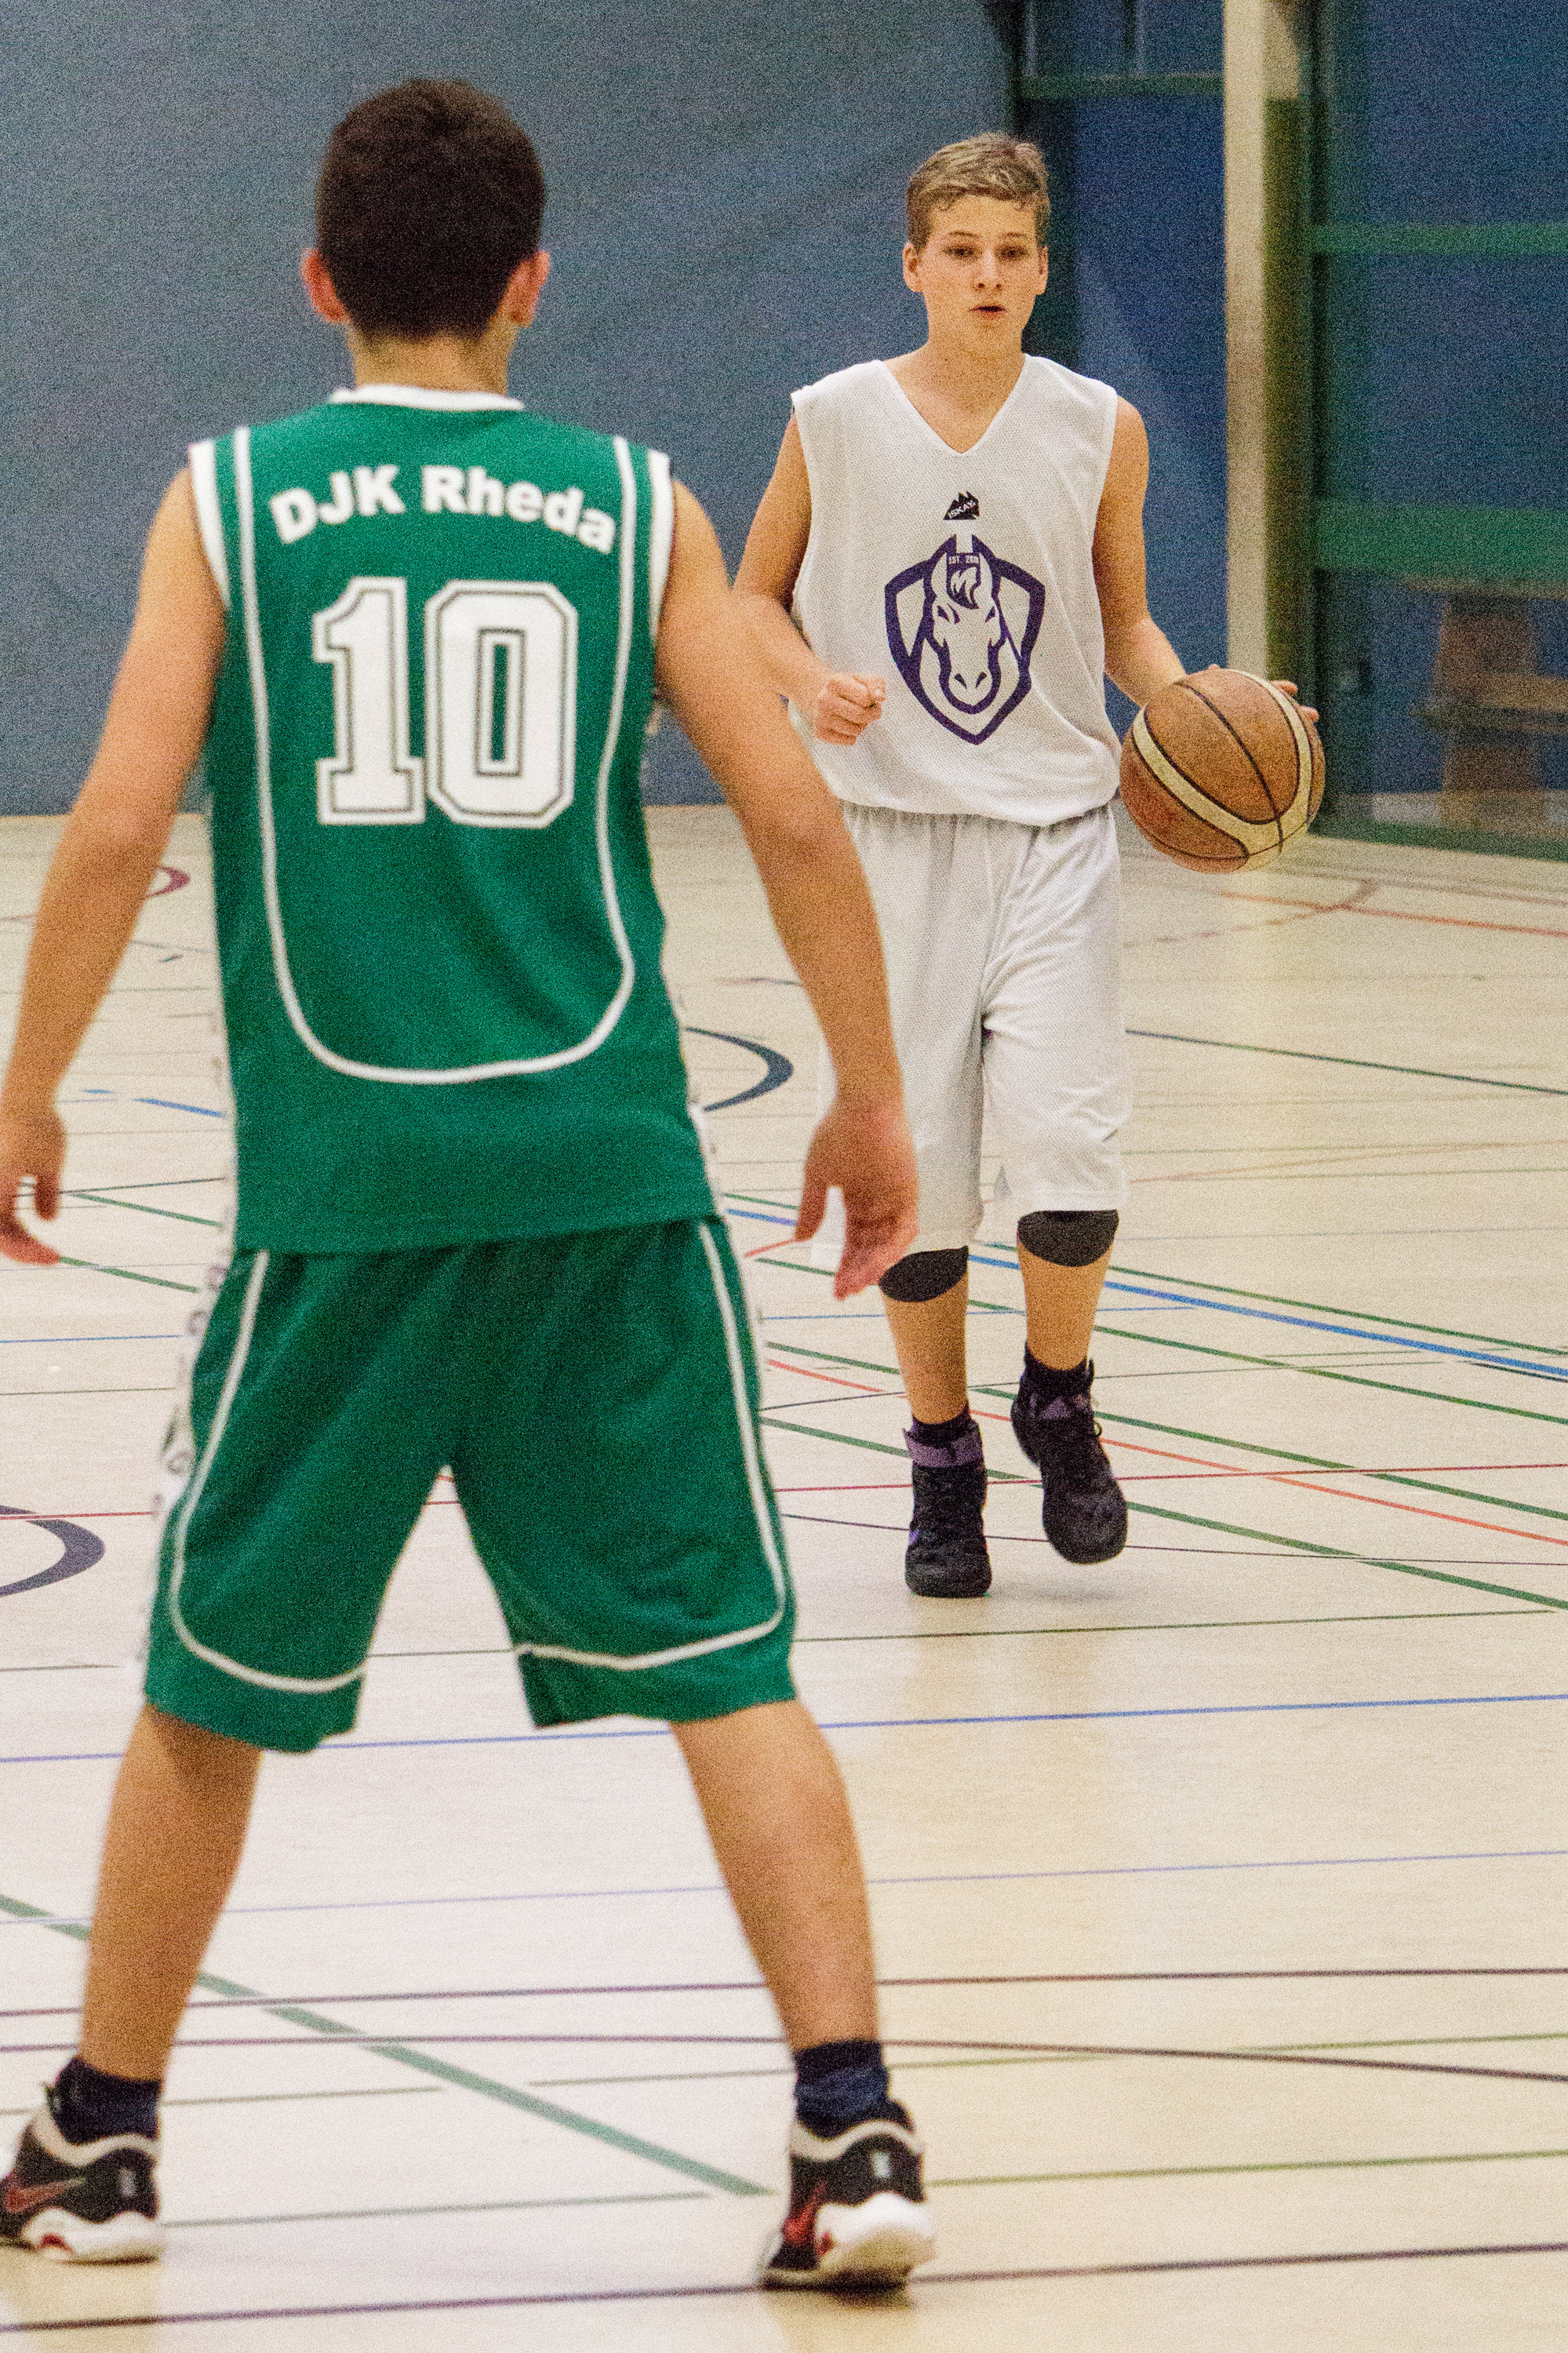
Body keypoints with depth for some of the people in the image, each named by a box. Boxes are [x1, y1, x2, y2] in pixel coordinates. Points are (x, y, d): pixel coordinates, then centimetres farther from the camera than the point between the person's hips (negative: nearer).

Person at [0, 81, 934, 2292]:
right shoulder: (636, 508, 5)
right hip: (603, 1159, 0)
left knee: (213, 1676, 14)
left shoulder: (229, 498, 2)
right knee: (725, 1660, 4)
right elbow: (793, 815, 2)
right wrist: (872, 1101, 13)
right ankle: (853, 2128, -6)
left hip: (342, 1172, 0)